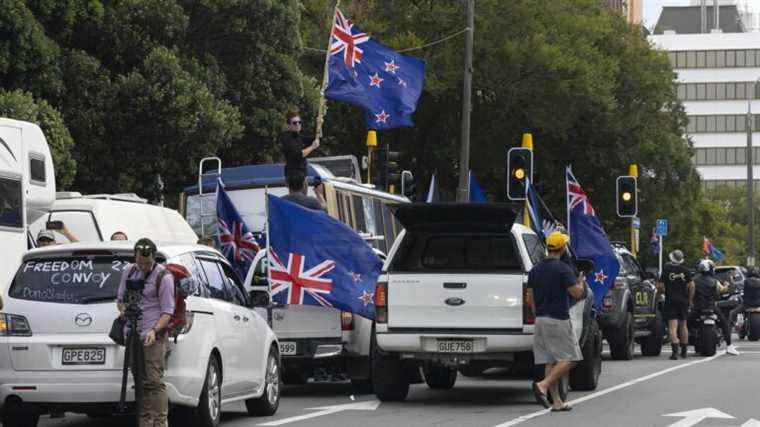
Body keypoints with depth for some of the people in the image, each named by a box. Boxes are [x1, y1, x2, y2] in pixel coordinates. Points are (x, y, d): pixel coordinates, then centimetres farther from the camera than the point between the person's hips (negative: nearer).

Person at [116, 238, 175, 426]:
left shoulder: (163, 277, -5)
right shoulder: (129, 272, 13)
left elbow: (167, 312, -7)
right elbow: (120, 298, 24)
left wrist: (154, 330, -22)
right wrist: (123, 309, 1)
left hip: (153, 335, -6)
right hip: (133, 334, 6)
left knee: (154, 381, -13)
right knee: (140, 382, 8)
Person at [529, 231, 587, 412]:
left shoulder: (535, 270, 10)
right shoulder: (562, 269, -12)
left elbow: (532, 299, 13)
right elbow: (577, 293, -13)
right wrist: (581, 282, 8)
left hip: (540, 320, 7)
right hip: (558, 319, -7)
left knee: (550, 361, 7)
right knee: (569, 358, -2)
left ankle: (557, 401, 5)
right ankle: (543, 385, -17)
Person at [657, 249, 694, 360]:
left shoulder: (666, 270, -6)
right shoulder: (685, 270, 1)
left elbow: (660, 286, -6)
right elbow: (691, 286, -1)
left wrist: (664, 292, 15)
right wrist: (690, 298, 11)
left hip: (671, 300, -3)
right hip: (683, 301, 3)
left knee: (673, 326, -9)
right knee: (683, 325, 17)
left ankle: (675, 351, -23)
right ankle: (684, 351, 24)